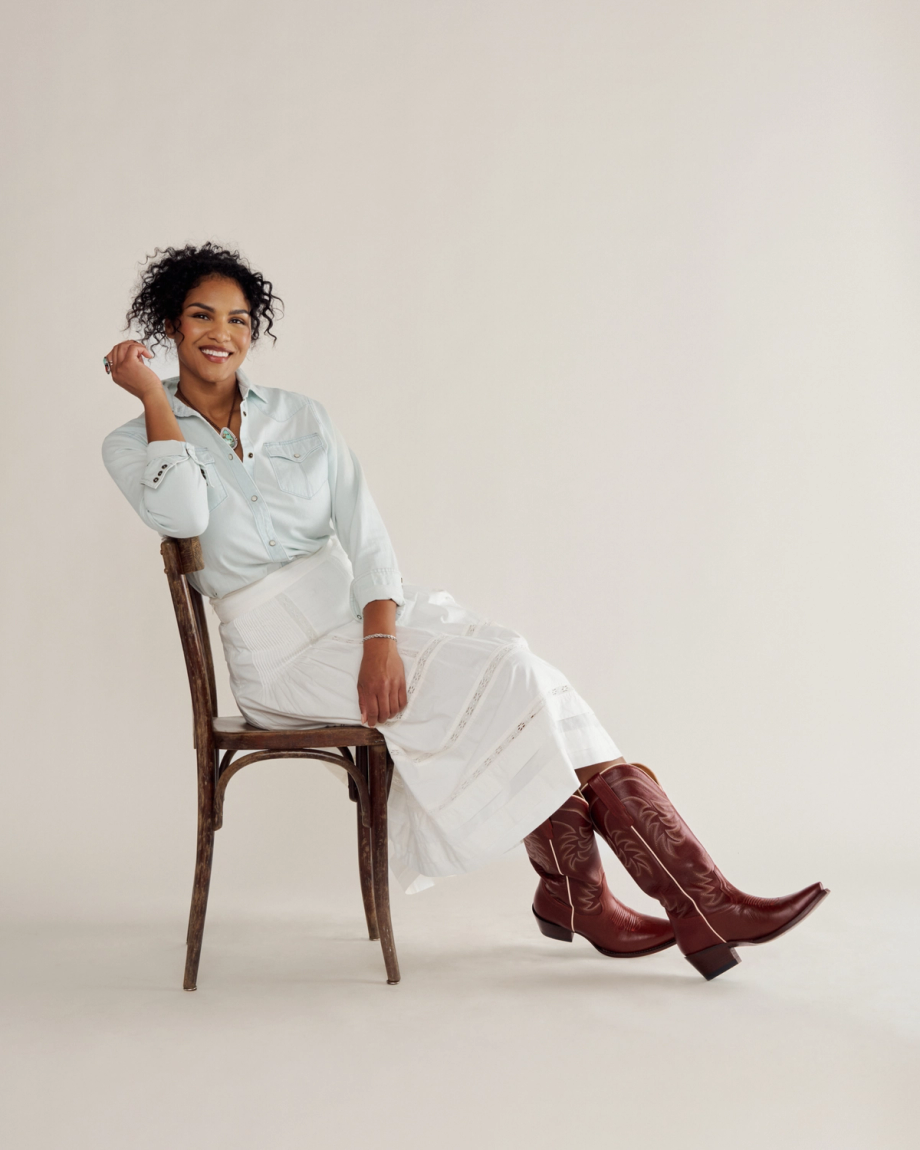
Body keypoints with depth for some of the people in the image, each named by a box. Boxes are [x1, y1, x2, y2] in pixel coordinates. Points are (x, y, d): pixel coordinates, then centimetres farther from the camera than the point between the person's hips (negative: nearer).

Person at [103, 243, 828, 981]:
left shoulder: (302, 418, 11)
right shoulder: (134, 444, 3)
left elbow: (363, 531, -1)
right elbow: (183, 514, -21)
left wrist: (381, 638, -17)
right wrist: (153, 395, -12)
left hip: (361, 610, 4)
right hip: (283, 651, -4)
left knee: (518, 675, -20)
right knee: (502, 679, -22)